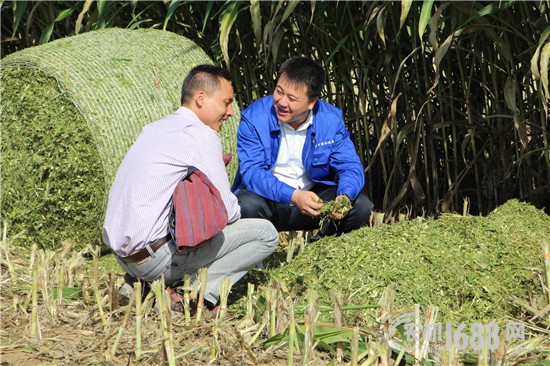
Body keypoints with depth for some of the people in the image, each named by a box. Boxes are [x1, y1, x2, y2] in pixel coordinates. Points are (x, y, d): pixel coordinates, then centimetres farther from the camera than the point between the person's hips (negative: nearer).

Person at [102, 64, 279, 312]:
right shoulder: (202, 136, -9)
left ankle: (143, 283, 14)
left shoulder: (153, 129, 17)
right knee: (266, 233, -3)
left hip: (122, 254, 9)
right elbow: (226, 211, -9)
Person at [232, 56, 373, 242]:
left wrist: (345, 196, -32)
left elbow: (350, 167, -7)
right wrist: (293, 196, -38)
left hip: (314, 194, 3)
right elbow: (252, 172, -22)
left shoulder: (331, 120, -7)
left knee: (360, 205, -19)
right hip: (269, 197, -2)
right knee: (247, 206, -35)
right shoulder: (254, 118, -15)